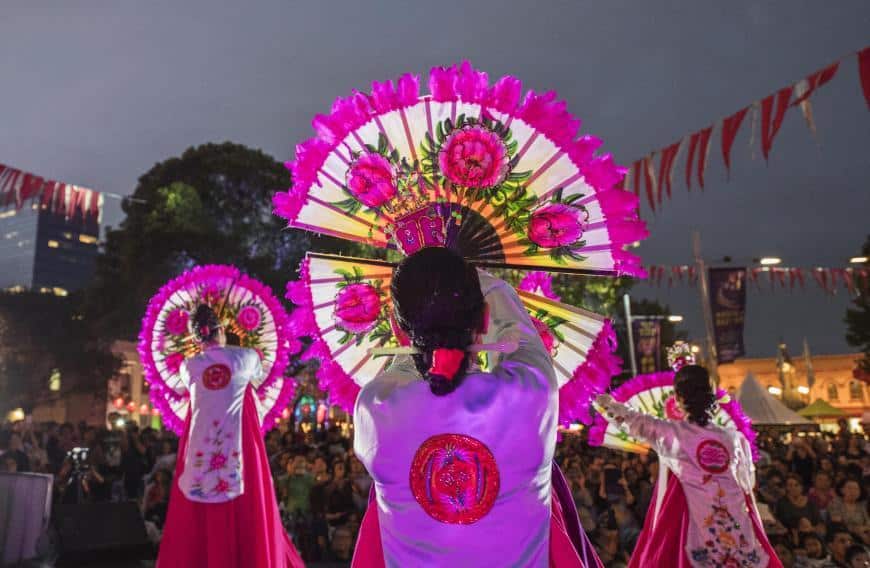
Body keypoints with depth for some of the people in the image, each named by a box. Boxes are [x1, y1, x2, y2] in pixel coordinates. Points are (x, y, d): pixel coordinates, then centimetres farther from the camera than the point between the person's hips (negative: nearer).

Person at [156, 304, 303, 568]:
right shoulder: (246, 356, 2)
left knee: (196, 518, 9)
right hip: (239, 446, -2)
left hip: (200, 449, 2)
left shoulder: (189, 366, 6)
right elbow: (259, 378, 23)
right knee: (246, 514, 6)